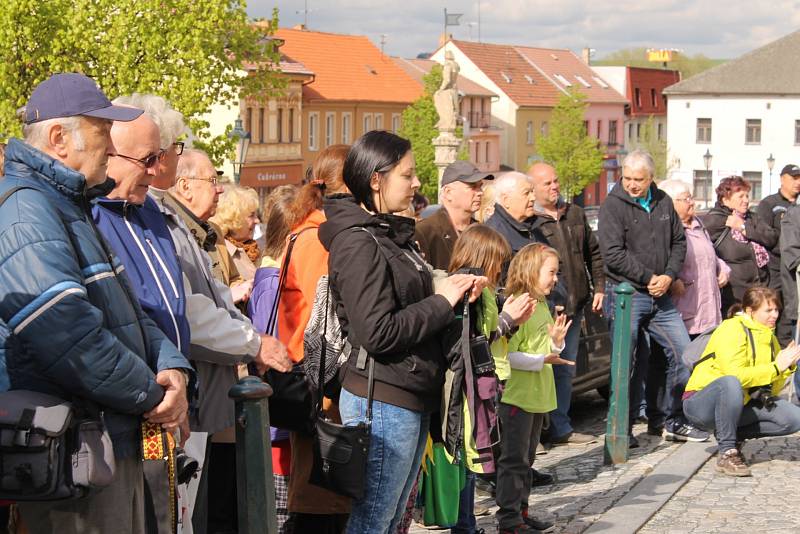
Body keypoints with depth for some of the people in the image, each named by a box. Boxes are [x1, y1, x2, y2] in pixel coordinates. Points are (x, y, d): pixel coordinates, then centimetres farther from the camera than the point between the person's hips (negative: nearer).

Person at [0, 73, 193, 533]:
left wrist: (172, 367, 0)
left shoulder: (73, 209, 17)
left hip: (119, 441, 10)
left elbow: (129, 311, 20)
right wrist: (152, 395, -15)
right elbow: (70, 335, -27)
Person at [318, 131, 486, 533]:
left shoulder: (392, 235, 14)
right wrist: (441, 302, -13)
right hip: (382, 402, -10)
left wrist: (452, 292, 4)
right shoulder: (359, 244, -16)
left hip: (411, 400, 10)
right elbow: (378, 333, -22)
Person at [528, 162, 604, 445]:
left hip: (574, 305, 7)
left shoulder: (575, 214, 14)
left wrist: (599, 287, 13)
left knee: (565, 368, 14)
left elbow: (593, 253, 22)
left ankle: (560, 427, 23)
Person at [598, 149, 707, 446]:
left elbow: (678, 242, 15)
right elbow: (613, 254, -16)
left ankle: (675, 422, 20)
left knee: (683, 352, 7)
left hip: (660, 297, 6)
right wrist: (649, 278, -13)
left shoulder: (663, 202, 10)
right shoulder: (613, 205, -9)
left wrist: (669, 276, -2)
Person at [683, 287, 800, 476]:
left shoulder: (769, 336, 9)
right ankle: (727, 452, -28)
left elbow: (771, 390, 6)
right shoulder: (732, 329, -15)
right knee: (730, 383, -41)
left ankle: (733, 435, 3)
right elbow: (736, 376, -29)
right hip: (703, 405, -7)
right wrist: (776, 367, -23)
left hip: (740, 404, 7)